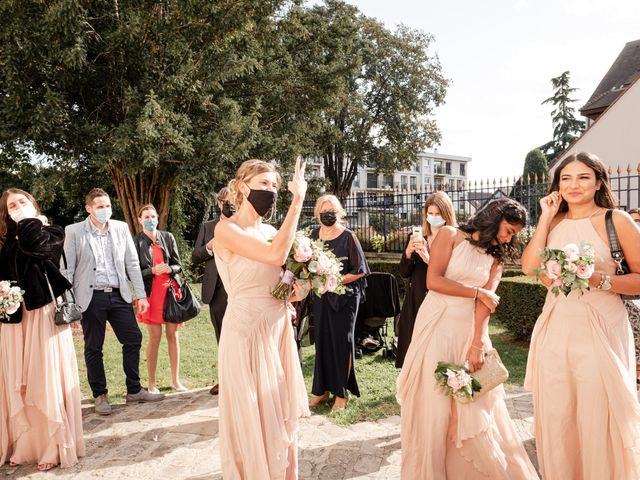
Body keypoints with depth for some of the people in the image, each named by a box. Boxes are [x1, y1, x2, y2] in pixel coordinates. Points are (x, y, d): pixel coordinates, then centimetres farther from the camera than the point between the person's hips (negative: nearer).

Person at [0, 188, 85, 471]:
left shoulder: (52, 233, -1)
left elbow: (32, 242, -22)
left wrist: (30, 220, -4)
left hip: (44, 315, -4)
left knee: (47, 380, -1)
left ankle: (54, 448, 10)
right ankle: (24, 444, 22)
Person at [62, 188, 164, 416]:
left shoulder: (121, 228, 5)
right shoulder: (74, 232, -3)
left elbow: (132, 263, 7)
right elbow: (67, 269, -2)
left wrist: (141, 294, 5)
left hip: (119, 295, 3)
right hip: (91, 297, -3)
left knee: (133, 339, 5)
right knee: (93, 348, 7)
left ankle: (134, 390, 21)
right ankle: (100, 395, 23)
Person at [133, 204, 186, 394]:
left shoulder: (167, 237, 8)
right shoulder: (136, 242, -1)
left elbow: (178, 265, 10)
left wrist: (169, 269, -11)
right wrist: (153, 271, -17)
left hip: (171, 289, 3)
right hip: (151, 292, -3)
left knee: (173, 335, 5)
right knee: (154, 338, -2)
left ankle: (175, 380, 16)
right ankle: (152, 383, 11)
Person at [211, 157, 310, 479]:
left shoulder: (270, 231, 9)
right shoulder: (226, 229, -12)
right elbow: (275, 256, -26)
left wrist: (296, 291, -3)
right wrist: (297, 201, -21)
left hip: (279, 327, 7)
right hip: (247, 331, -7)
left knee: (282, 413, 15)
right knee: (254, 416, 5)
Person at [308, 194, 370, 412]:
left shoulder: (348, 237, -9)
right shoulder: (314, 235, 6)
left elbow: (359, 271, -10)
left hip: (344, 297, -5)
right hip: (320, 296, 5)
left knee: (341, 341, 2)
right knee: (321, 340, 10)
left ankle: (341, 393, 14)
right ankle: (322, 389, 23)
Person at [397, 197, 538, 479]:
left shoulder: (496, 257, 12)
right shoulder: (450, 235, 0)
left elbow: (486, 301, -2)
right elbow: (433, 280, -10)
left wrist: (477, 344, -14)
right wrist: (477, 292, -5)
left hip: (471, 331, 4)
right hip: (437, 327, -4)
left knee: (475, 408, 5)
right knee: (433, 405, 1)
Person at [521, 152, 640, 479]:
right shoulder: (554, 223, 10)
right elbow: (530, 267, -5)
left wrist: (599, 279, -20)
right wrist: (545, 218, -2)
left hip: (600, 329, -4)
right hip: (555, 329, 4)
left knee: (599, 421, 2)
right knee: (555, 416, 11)